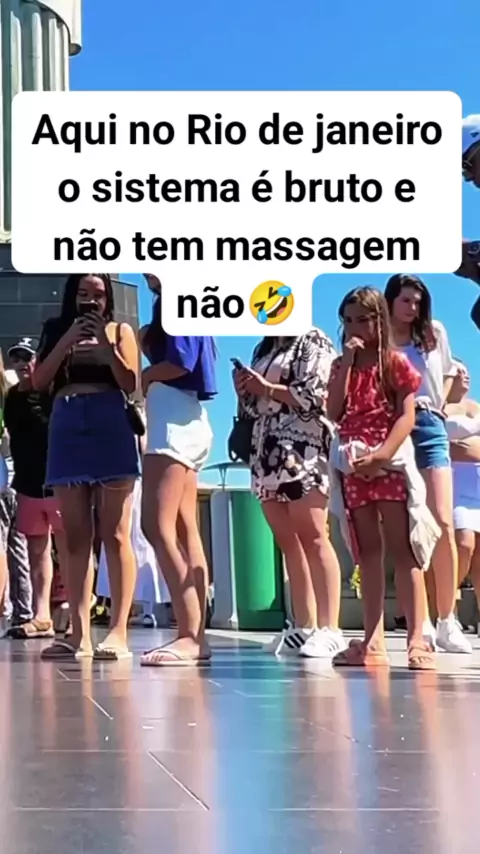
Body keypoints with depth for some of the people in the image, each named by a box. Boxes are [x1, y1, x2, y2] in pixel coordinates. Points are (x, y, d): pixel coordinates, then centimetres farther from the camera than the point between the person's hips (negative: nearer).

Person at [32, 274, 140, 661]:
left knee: (114, 534, -8)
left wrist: (105, 345, -7)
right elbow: (39, 381, 6)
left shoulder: (120, 331, 12)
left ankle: (119, 632, -13)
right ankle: (80, 634, -2)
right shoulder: (58, 331, 19)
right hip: (67, 430, 3)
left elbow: (131, 384, 2)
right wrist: (67, 341, -2)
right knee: (76, 537, -1)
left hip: (110, 428, -3)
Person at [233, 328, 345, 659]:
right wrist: (245, 391, 6)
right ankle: (304, 627, 4)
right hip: (267, 453, 7)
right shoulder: (264, 349, 24)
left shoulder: (313, 341, 2)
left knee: (312, 537, -13)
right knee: (287, 542, 3)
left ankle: (330, 629, -16)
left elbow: (315, 396, -11)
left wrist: (266, 388, -7)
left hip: (301, 451, -7)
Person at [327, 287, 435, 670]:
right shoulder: (342, 365, 14)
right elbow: (334, 413, 1)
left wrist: (381, 455, -19)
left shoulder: (396, 362, 2)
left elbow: (407, 416, -7)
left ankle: (418, 639, -11)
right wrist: (347, 364, -4)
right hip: (353, 467, 4)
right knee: (368, 553, 5)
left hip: (390, 464, -4)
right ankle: (374, 642, 6)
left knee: (401, 550, -8)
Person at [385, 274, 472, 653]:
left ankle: (447, 621, -3)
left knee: (444, 525, -7)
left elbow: (449, 371, 27)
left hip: (430, 430, 3)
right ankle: (421, 621, 1)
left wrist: (439, 403, 14)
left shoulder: (434, 333, 13)